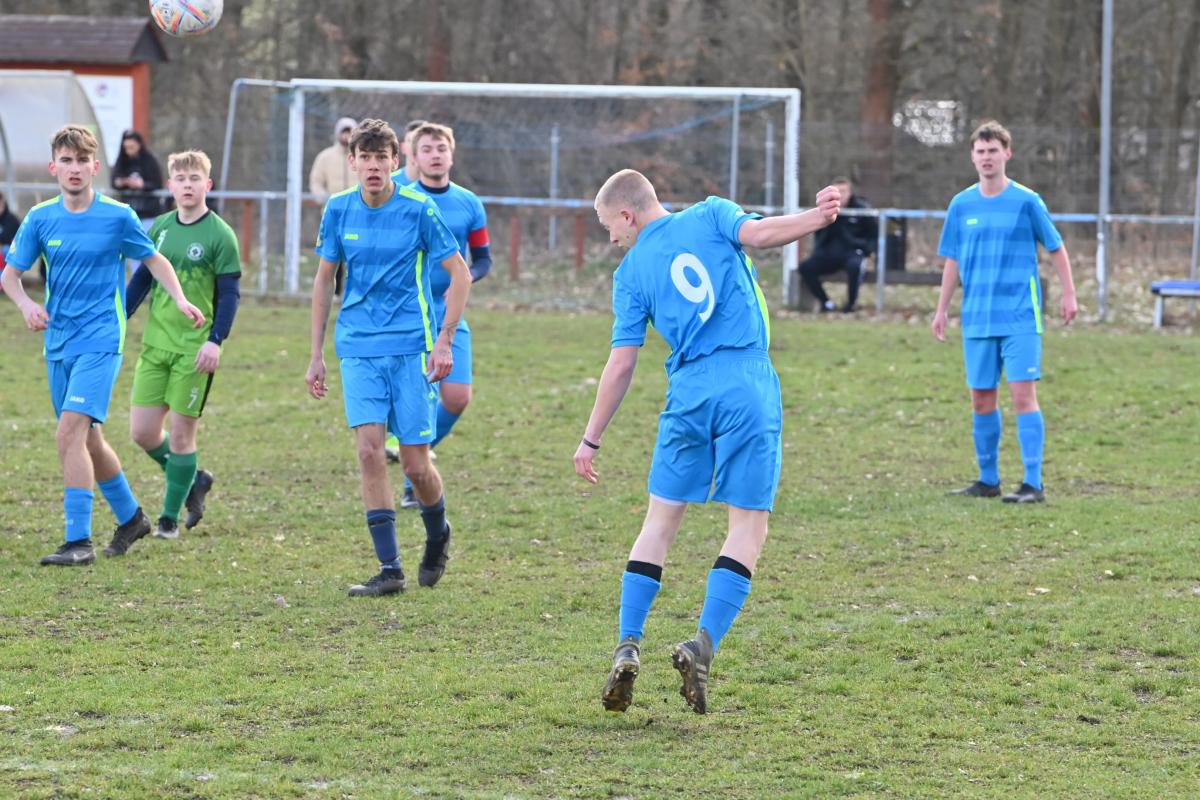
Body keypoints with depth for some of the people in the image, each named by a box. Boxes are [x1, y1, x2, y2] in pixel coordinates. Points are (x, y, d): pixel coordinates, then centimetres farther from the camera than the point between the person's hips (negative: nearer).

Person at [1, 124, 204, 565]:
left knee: (70, 433, -19)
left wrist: (180, 299, -6)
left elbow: (153, 260, 9)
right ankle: (130, 517, 35)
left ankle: (79, 541, -18)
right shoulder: (40, 219, 3)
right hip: (59, 343, 5)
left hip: (100, 341, -5)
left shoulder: (117, 216, -5)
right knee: (88, 439, 13)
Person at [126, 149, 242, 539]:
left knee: (181, 433, -2)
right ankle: (193, 481, 25)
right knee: (142, 431, 2)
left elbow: (230, 294, -8)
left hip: (194, 349, -5)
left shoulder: (219, 235, -7)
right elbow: (141, 280, 16)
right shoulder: (160, 227, 8)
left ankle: (170, 516, 11)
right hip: (155, 343, 5)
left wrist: (215, 340, -19)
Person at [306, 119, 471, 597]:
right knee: (369, 451, -11)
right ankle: (390, 569, -6)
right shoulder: (338, 210, 3)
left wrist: (444, 341, -8)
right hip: (358, 349, 2)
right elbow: (324, 280, 13)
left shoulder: (419, 210, -7)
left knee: (415, 464, -2)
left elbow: (460, 275, 0)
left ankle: (438, 536, 29)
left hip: (410, 347, -2)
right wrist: (316, 355, 11)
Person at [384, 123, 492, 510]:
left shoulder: (469, 204, 5)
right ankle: (413, 485, 8)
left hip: (450, 316, 2)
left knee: (457, 398, -8)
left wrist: (466, 278, -11)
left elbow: (483, 259, 9)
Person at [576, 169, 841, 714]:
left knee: (661, 521, 11)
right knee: (748, 524, 3)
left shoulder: (632, 271, 9)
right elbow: (757, 234, -11)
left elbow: (621, 366, 6)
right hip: (750, 387, -1)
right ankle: (703, 646, -11)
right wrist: (816, 218, 0)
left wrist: (591, 440, 11)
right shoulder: (710, 216, 10)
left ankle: (628, 646, 0)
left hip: (688, 393, 1)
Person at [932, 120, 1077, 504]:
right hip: (978, 318, 4)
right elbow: (952, 261, 15)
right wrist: (942, 310, 14)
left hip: (1020, 317, -4)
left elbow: (1056, 248, 6)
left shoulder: (1026, 201, -3)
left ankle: (1034, 484, -11)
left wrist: (1068, 293, 2)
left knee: (1023, 393, -11)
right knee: (982, 398, 7)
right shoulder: (961, 205, 7)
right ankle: (988, 480, 19)